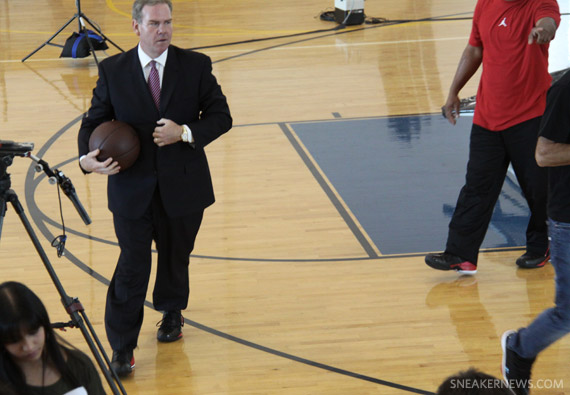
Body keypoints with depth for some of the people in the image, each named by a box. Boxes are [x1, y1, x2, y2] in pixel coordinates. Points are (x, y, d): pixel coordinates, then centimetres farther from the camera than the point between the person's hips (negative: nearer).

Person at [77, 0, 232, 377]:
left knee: (176, 256, 18)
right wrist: (87, 157, -15)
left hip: (182, 186, 1)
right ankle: (122, 347, 7)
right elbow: (94, 120, 4)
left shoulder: (196, 66, -3)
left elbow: (221, 116, -1)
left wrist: (186, 133, -18)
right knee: (132, 266, -3)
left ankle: (171, 311, 47)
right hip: (131, 187, -1)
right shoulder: (113, 70, -3)